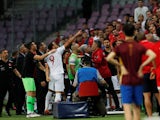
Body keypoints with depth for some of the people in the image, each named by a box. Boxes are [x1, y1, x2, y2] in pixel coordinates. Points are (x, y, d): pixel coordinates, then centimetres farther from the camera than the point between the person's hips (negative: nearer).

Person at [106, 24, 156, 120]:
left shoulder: (120, 47, -4)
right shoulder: (139, 46, 0)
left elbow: (108, 58, -17)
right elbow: (153, 55, -13)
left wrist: (120, 65, -5)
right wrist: (142, 66, -7)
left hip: (126, 80, -2)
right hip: (138, 79, 2)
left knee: (127, 107, -7)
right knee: (137, 107, 14)